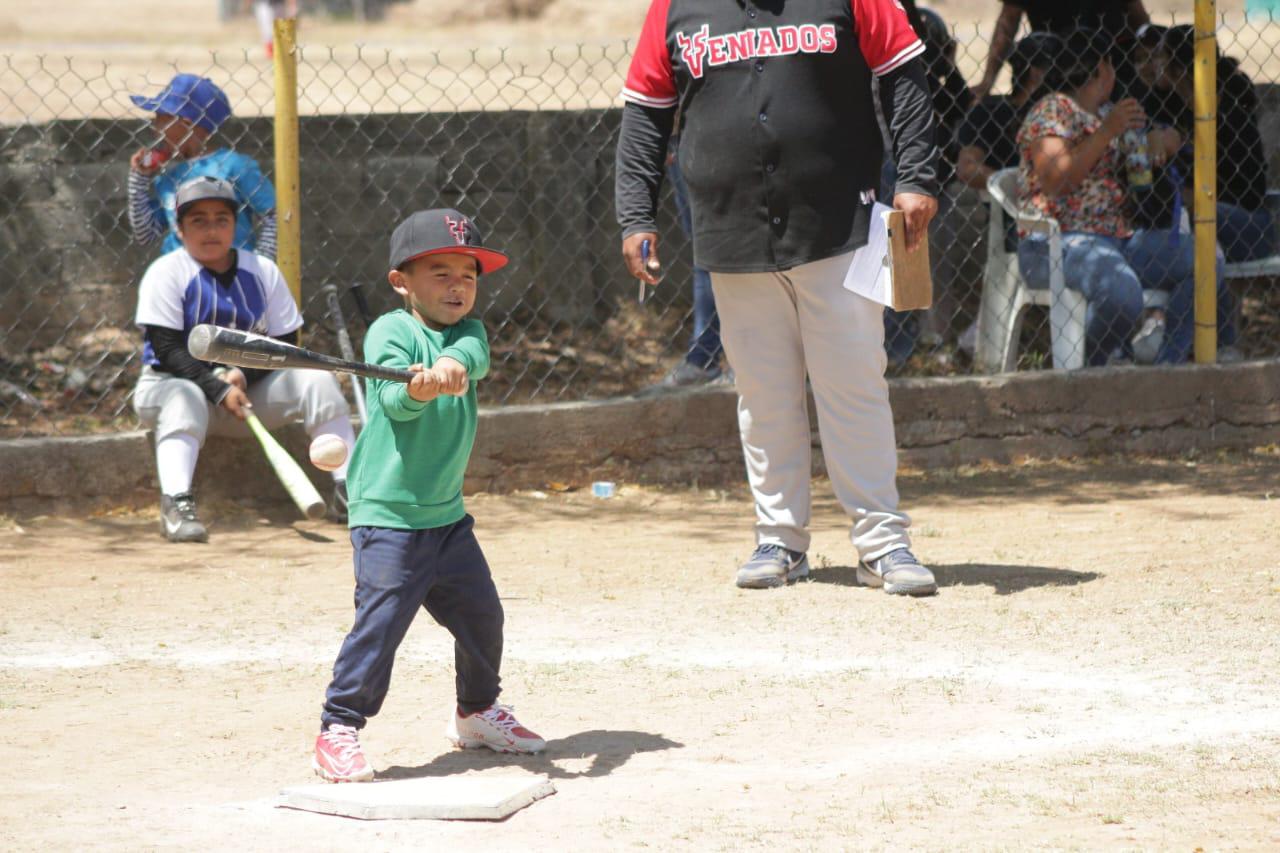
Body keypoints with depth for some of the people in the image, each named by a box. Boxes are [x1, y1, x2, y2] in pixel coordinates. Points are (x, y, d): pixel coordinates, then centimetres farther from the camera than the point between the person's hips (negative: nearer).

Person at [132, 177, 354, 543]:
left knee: (316, 378, -15)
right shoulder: (166, 273, -9)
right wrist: (218, 390, -28)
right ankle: (176, 504, -53)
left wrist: (242, 375, -18)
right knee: (184, 399, -38)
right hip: (174, 383, -4)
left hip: (249, 388, 4)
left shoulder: (262, 272, 4)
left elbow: (284, 344, 1)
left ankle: (348, 491, -18)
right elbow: (167, 350, -16)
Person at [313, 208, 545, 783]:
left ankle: (476, 713, 36)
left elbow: (473, 355, -16)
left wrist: (452, 364, -39)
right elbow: (394, 403, -24)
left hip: (448, 515, 7)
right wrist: (417, 389, -47)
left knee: (481, 613, 15)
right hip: (387, 515, -7)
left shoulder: (467, 333, 8)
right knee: (380, 620, -14)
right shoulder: (390, 331, -9)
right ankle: (338, 731, -8)